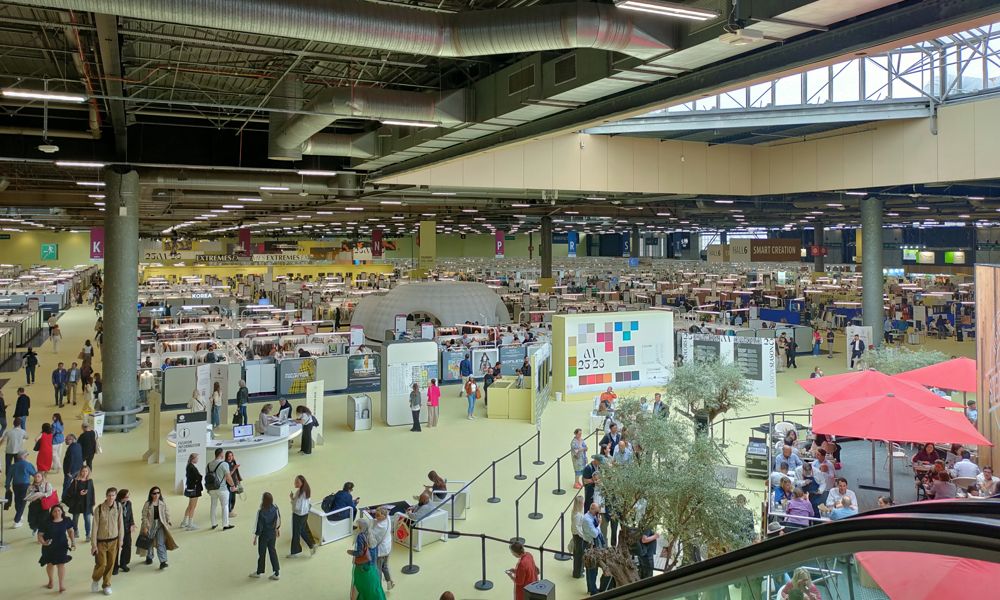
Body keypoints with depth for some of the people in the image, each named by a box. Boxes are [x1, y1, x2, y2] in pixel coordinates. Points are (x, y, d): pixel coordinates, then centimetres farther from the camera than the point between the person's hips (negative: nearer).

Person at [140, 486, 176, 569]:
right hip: (150, 525, -1)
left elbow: (166, 513, 6)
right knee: (149, 543, 18)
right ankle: (149, 557, 42)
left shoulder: (163, 503, -3)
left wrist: (169, 521, -3)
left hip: (160, 525, 1)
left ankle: (163, 562, -10)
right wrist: (145, 527, -10)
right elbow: (144, 516, -8)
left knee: (161, 543, -7)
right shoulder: (147, 504, -11)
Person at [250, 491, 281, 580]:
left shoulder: (261, 512, -25)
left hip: (264, 535, -5)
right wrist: (278, 529, 20)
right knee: (272, 551, 15)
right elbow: (278, 520, 4)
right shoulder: (275, 508, -9)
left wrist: (255, 537, -8)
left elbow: (259, 526, -19)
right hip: (273, 534, 5)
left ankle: (259, 572, 31)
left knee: (262, 553, 13)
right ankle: (276, 572, 18)